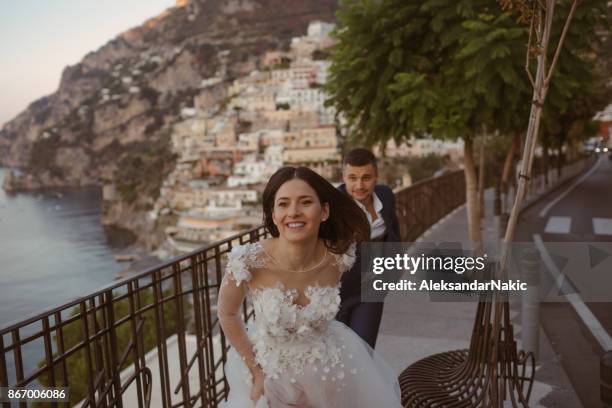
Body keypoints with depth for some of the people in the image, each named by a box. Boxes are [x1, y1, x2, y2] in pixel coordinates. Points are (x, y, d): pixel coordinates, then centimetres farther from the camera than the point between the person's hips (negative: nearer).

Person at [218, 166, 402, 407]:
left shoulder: (339, 256, -22)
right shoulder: (248, 260, -29)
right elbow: (227, 314, -12)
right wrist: (255, 372, -6)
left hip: (331, 367, 3)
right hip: (269, 369, -2)